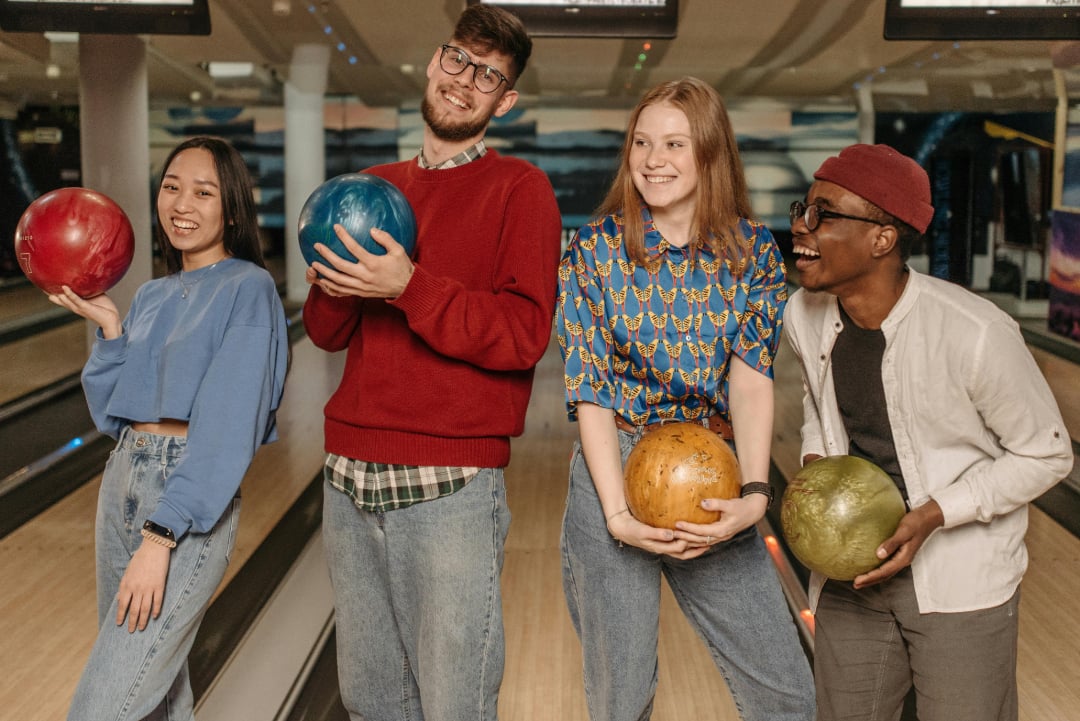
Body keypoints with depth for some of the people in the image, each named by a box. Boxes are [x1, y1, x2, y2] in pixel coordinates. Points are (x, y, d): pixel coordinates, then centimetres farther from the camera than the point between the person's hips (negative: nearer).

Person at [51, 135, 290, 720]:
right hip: (123, 480, 7)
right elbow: (112, 414, 13)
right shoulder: (152, 296, 14)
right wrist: (109, 328, 0)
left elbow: (228, 425, -16)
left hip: (192, 500, -7)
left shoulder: (247, 289, -8)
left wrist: (160, 538, -21)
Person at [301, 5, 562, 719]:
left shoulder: (519, 189, -3)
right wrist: (332, 285, -6)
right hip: (350, 473, 6)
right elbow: (328, 334, 15)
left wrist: (410, 287, -21)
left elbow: (524, 335, -13)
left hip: (451, 486, -5)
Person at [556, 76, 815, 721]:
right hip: (612, 474, -1)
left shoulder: (754, 251, 1)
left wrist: (755, 493, -23)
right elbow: (590, 392, -7)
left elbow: (751, 377, -9)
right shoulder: (594, 250, -4)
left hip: (714, 485, 2)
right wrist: (617, 514, -17)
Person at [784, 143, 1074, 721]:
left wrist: (933, 515, -21)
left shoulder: (975, 335, -24)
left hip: (963, 581, -4)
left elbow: (1045, 455, -11)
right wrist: (814, 461, -6)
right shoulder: (804, 316, -8)